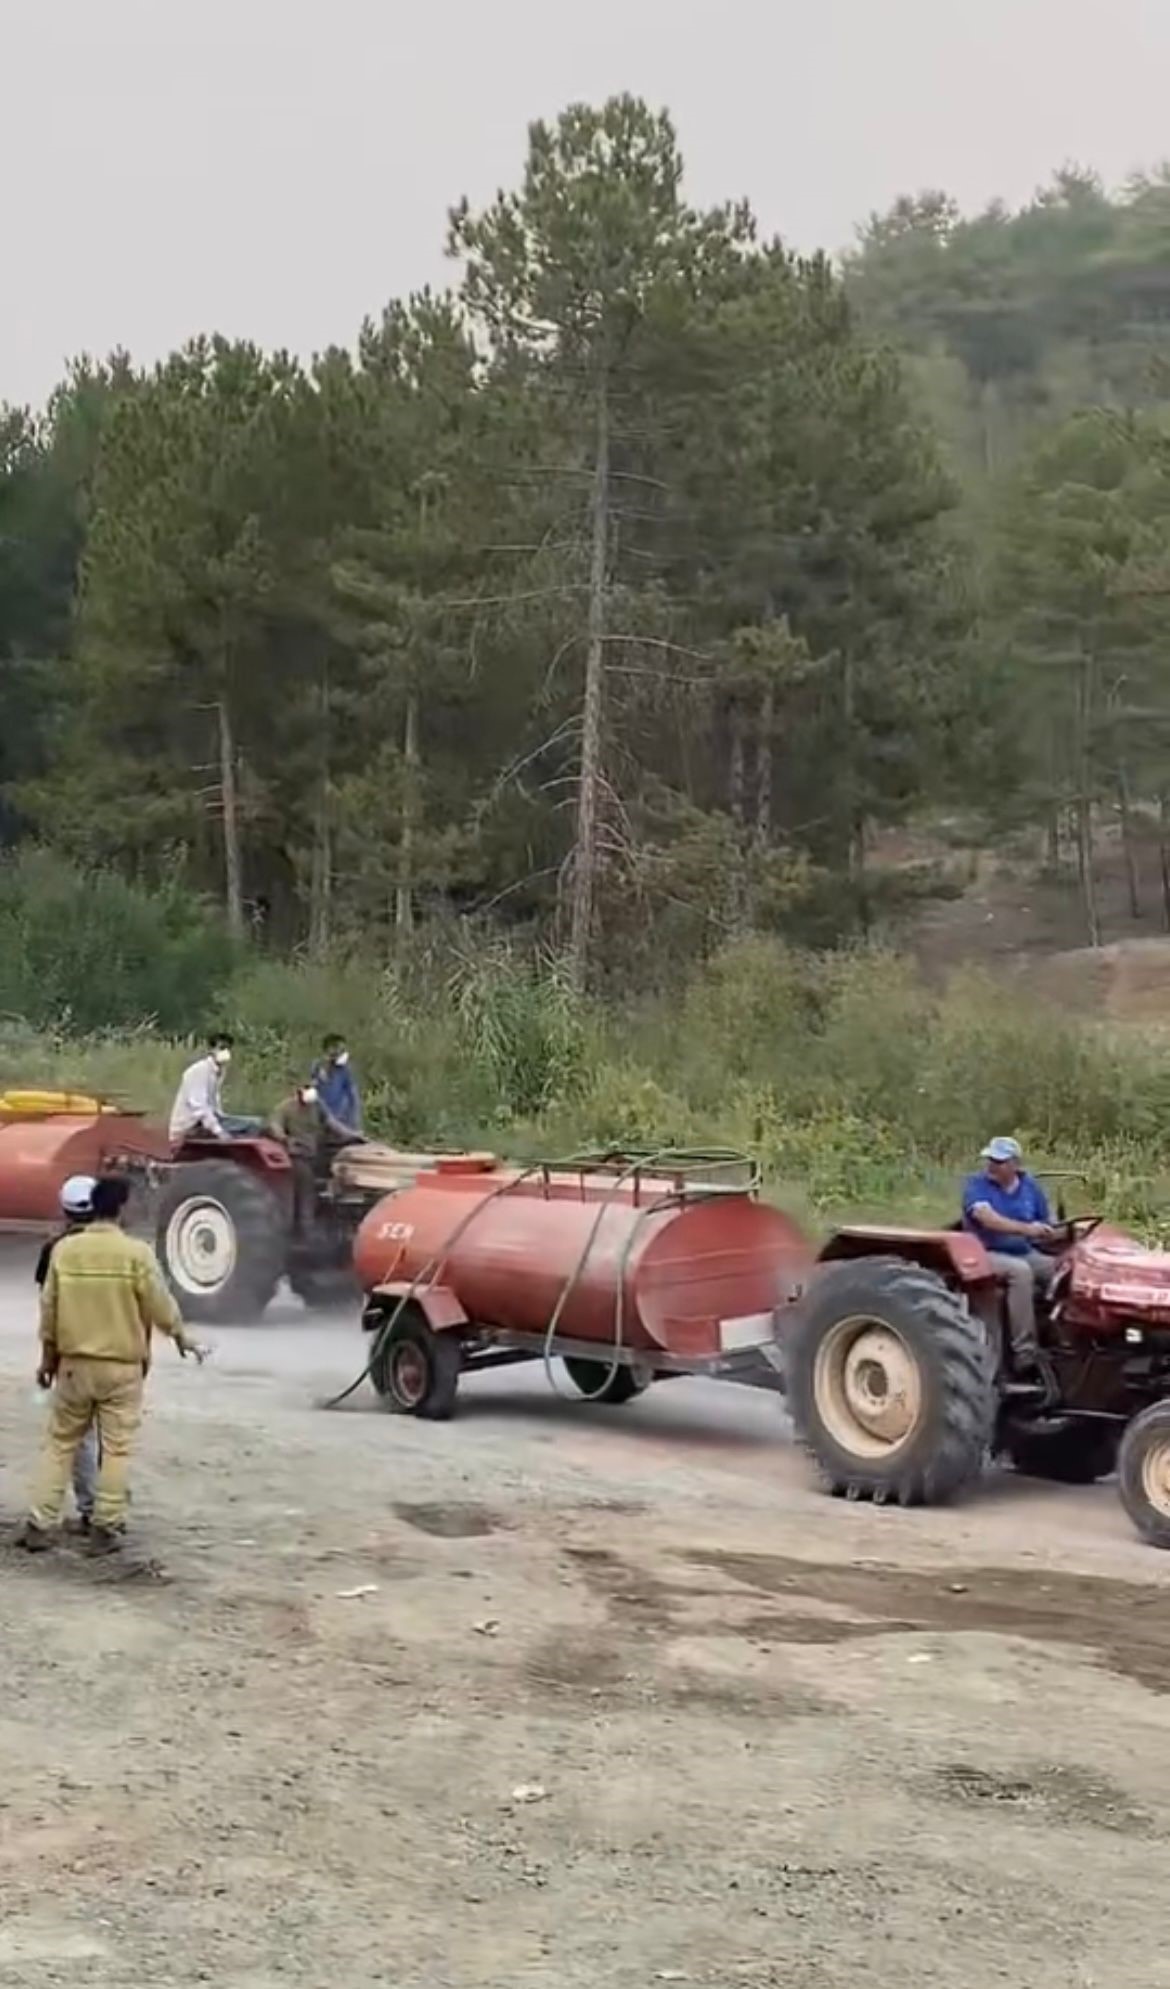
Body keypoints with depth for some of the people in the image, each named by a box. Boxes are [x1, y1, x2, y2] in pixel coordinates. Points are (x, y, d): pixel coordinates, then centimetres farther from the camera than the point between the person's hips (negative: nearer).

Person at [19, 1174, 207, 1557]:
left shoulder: (64, 1249, -2)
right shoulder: (136, 1252, -11)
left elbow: (49, 1308, 4)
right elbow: (160, 1305, -6)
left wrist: (47, 1356, 16)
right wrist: (182, 1338, 13)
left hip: (74, 1363, 3)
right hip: (122, 1365, -3)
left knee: (60, 1443, 12)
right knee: (116, 1448, 6)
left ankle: (40, 1525, 10)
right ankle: (105, 1529, 6)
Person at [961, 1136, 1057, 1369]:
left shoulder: (1030, 1188, 7)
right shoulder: (975, 1185, -9)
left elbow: (1048, 1227, 10)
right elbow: (989, 1219, -27)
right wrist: (1027, 1229, -39)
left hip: (1025, 1253, 5)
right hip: (987, 1254, -5)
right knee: (1020, 1270, -35)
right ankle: (1025, 1351, -36)